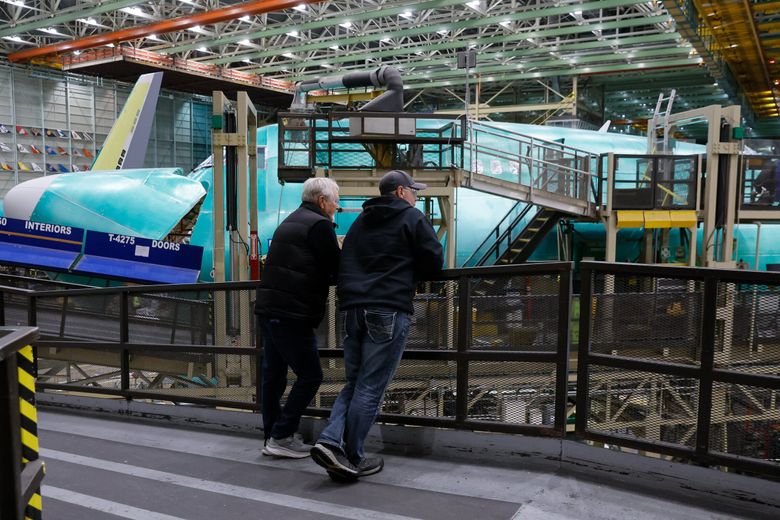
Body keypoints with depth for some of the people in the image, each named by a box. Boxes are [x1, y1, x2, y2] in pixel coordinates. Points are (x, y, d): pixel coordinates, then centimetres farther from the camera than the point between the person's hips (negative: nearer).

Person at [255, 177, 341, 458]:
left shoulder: (290, 222, 21)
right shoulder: (320, 224, -9)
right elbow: (336, 270, -10)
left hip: (268, 309, 10)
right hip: (291, 315, -10)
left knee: (274, 374, 15)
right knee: (310, 375, -1)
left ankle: (272, 436, 24)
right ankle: (282, 437, 1)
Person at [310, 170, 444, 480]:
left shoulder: (359, 222, 22)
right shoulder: (413, 218, 4)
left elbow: (345, 265, 24)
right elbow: (434, 262, 1)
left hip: (351, 310, 6)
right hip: (389, 311, -6)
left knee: (354, 383, 14)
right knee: (370, 388, -2)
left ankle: (331, 441, -4)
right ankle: (352, 460, 3)